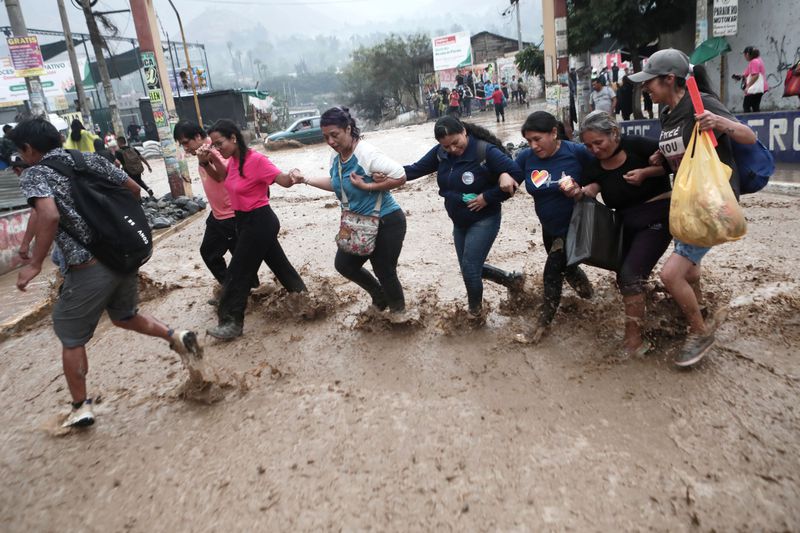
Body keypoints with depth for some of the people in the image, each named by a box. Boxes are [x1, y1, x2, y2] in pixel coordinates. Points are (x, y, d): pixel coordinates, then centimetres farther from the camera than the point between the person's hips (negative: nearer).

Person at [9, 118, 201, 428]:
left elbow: (49, 215, -24)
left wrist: (34, 264, -17)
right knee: (125, 317, 28)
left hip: (88, 270, -6)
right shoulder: (91, 160, 10)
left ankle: (81, 408, 23)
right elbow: (134, 189, 13)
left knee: (71, 339, 13)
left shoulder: (34, 175, -6)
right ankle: (176, 337, 8)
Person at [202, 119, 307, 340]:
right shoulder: (233, 160, 2)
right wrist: (206, 162, 0)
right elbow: (220, 177, 19)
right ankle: (301, 294, 40)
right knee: (278, 262, 22)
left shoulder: (256, 159, -23)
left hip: (259, 222, -9)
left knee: (237, 272, -3)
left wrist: (293, 177, -46)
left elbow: (284, 180, -23)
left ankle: (231, 322, 8)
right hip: (245, 220, 9)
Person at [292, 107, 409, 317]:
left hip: (387, 222, -9)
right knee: (344, 264, 16)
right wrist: (305, 180, 9)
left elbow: (400, 176, -28)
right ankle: (379, 296, 38)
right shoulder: (336, 157, 1)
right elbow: (335, 183, 19)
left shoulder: (366, 153, -25)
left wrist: (366, 186, -26)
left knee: (384, 270, 3)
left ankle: (399, 310, 32)